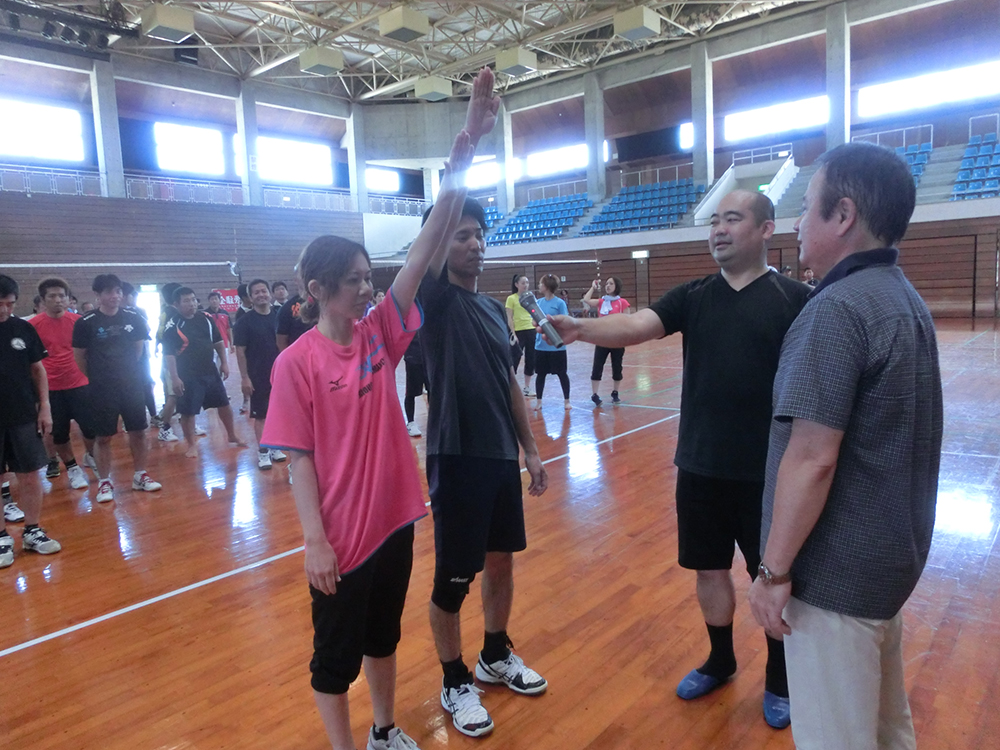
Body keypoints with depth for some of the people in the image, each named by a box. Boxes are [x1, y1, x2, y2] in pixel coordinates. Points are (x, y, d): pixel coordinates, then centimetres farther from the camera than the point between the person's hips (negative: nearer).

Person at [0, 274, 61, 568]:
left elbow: (38, 370, 10)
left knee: (30, 476, 7)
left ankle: (33, 531, 21)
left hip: (24, 416, 2)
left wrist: (44, 407, 4)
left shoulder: (24, 329, 2)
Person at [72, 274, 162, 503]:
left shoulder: (133, 318, 1)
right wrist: (98, 377, 7)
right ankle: (105, 482, 16)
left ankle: (140, 475, 23)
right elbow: (79, 358, 0)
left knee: (138, 431, 8)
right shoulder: (86, 323, -8)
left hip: (133, 386, 3)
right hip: (101, 389, -3)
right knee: (103, 437, 4)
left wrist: (126, 372, 13)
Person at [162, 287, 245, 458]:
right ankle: (191, 445, 18)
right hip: (187, 376, -5)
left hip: (211, 371, 5)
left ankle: (232, 436, 30)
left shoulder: (206, 318, 2)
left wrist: (224, 362, 6)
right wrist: (175, 378, -17)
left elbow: (218, 341, 12)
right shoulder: (172, 326, -11)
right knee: (188, 412, 2)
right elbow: (168, 354, -12)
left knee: (224, 404, 12)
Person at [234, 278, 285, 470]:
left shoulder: (279, 316, 3)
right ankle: (262, 452, 11)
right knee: (260, 414, 4)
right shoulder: (245, 321, -6)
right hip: (258, 376, -3)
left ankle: (274, 447, 24)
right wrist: (244, 377, -11)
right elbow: (240, 351, -7)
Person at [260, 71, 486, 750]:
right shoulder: (296, 363, -14)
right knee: (336, 653, 14)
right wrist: (315, 541, -15)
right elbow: (299, 460, -12)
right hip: (340, 536, -5)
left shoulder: (381, 334, -2)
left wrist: (458, 174, -13)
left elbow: (425, 251, -8)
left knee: (384, 634, 24)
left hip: (393, 517, 5)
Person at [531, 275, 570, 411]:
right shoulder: (538, 302, 5)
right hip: (540, 346, 4)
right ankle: (538, 400, 23)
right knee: (540, 374, 11)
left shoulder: (559, 303, -10)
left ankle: (566, 400, 22)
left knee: (561, 373, 8)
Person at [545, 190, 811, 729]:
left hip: (766, 472, -3)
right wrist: (582, 328, -31)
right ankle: (720, 660, 42)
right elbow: (636, 326, -13)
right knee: (709, 568, 17)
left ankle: (779, 678, 37)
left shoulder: (794, 299, -7)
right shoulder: (693, 296, 3)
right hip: (700, 467, 4)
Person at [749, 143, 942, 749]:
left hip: (838, 565, -9)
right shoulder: (905, 299, 8)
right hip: (891, 552, 9)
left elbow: (811, 459, -25)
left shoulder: (838, 308, -22)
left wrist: (776, 569, -17)